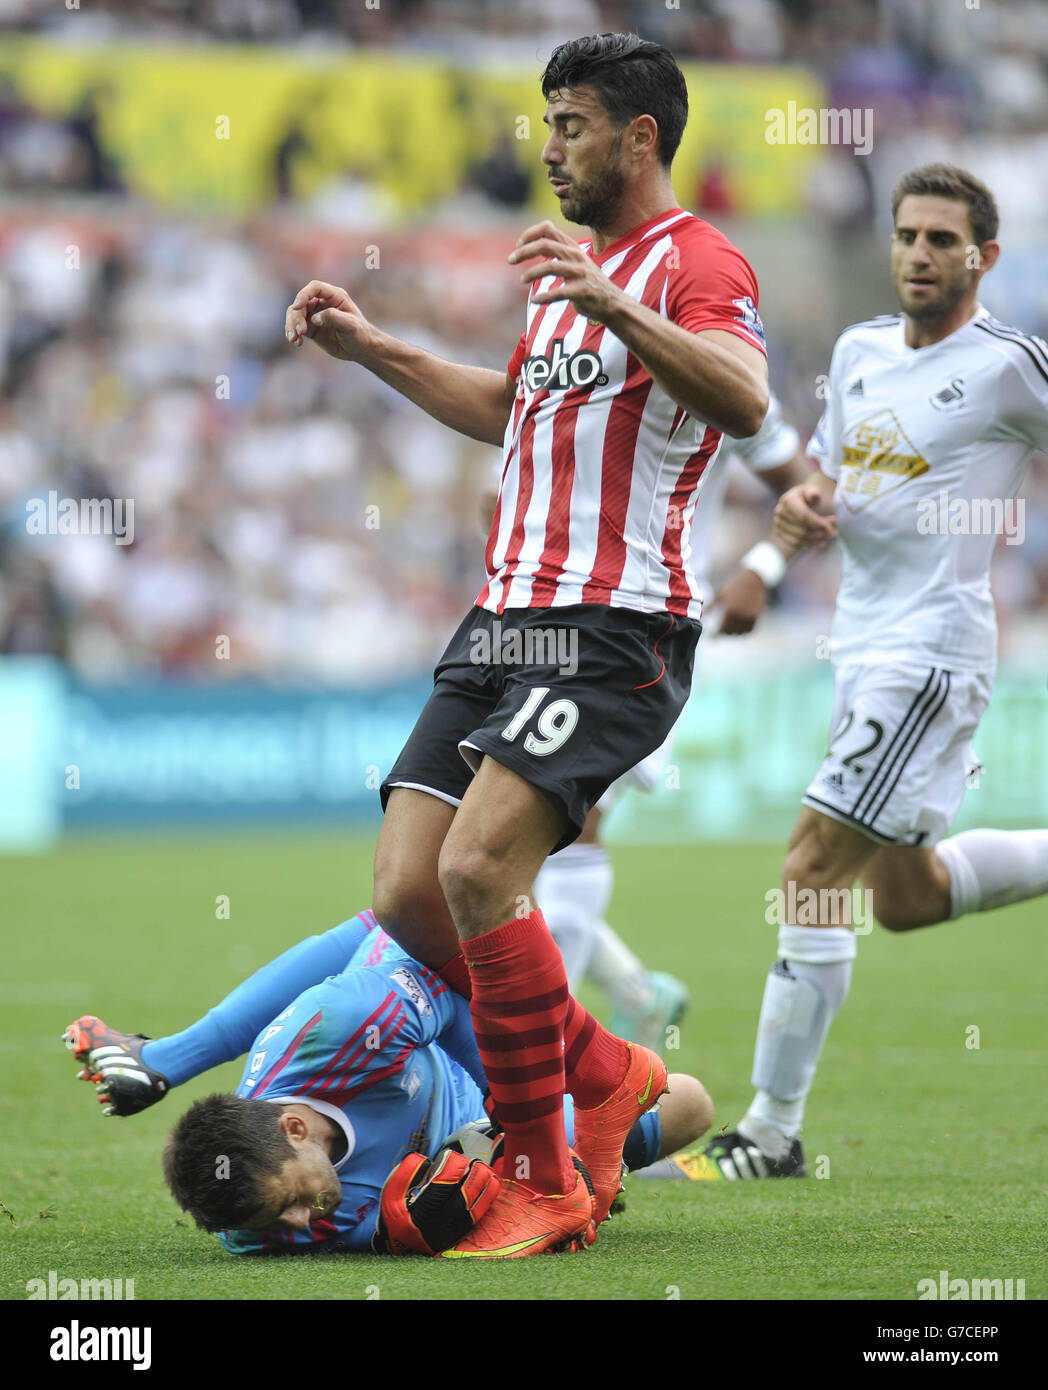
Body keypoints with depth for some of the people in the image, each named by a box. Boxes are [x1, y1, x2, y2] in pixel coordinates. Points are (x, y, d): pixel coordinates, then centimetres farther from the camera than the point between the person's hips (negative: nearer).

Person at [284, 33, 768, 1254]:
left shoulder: (693, 262, -6)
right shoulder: (573, 267, 23)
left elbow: (744, 402, -26)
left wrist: (615, 310, -38)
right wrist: (371, 349, 34)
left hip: (613, 634, -9)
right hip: (502, 624, 9)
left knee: (476, 868, -23)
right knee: (406, 897, -2)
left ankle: (544, 1183, -12)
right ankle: (602, 1073, 19)